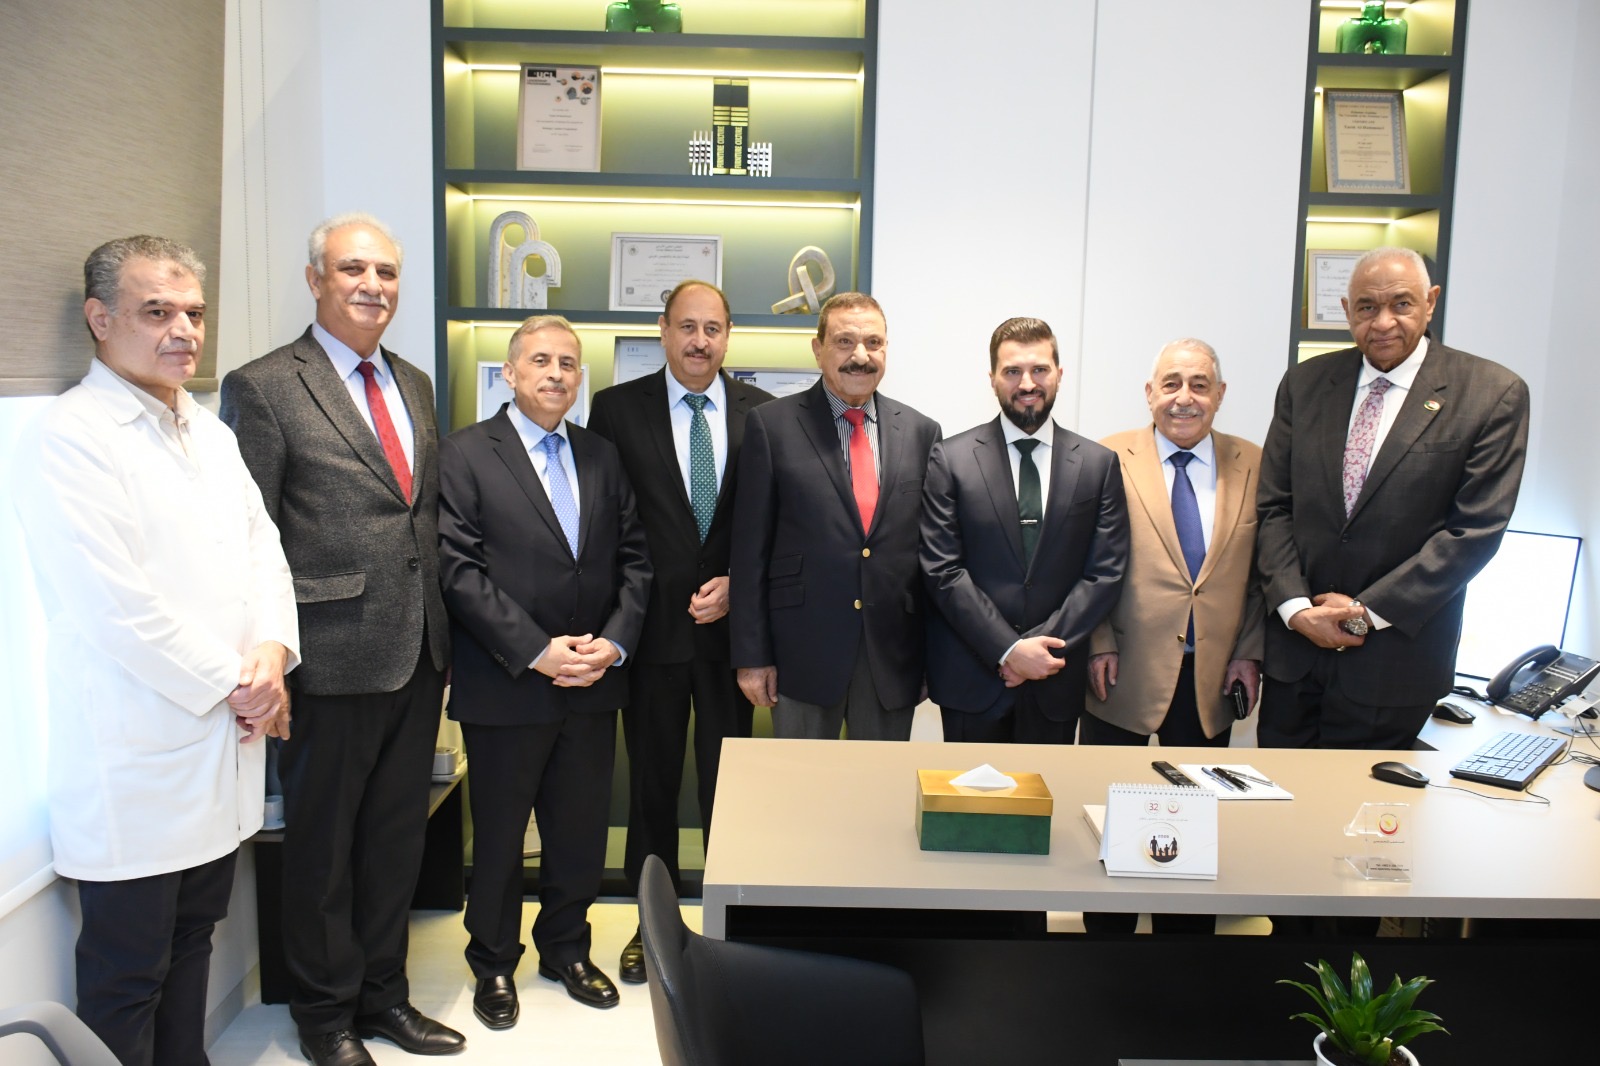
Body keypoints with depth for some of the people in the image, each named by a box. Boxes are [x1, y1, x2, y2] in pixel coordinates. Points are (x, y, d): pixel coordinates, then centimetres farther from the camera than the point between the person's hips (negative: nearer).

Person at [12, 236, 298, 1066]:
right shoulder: (67, 438, -13)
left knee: (191, 944, 19)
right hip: (136, 770, -7)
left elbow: (263, 551, 11)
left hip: (221, 752, 7)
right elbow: (113, 605, -19)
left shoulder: (210, 432, 13)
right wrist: (231, 686, -13)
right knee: (127, 977, 8)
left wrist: (271, 651, -7)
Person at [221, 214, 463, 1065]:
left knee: (397, 837, 18)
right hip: (333, 662, -6)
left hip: (419, 656, 6)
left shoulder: (414, 384, 12)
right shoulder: (262, 388, -8)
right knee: (322, 845, 12)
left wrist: (444, 637, 11)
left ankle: (382, 993, 36)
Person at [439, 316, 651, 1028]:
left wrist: (613, 642, -7)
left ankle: (566, 949, 35)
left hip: (593, 684, 4)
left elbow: (634, 560, 8)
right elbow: (459, 568, -12)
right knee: (498, 834, 11)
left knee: (582, 830, 14)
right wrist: (536, 651, -17)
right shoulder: (466, 454, -5)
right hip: (504, 689, -4)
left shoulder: (602, 456, 10)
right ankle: (494, 963, 32)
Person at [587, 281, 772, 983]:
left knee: (729, 783, 9)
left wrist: (738, 584, -10)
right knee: (652, 782, 13)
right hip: (654, 626, 0)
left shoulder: (761, 413, 2)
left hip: (730, 622, 0)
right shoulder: (618, 408, -1)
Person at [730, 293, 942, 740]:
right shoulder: (771, 425, -3)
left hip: (893, 657, 3)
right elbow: (750, 551, -4)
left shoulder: (921, 431, 5)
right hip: (803, 652, -2)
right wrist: (751, 655, -6)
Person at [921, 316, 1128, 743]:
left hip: (1055, 679, 2)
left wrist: (1044, 646, -10)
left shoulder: (1099, 464, 5)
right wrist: (1010, 648, -13)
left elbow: (1106, 572, 0)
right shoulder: (950, 459, -2)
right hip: (971, 677, -1)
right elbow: (942, 571, -7)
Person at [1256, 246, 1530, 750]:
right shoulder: (1304, 383, 5)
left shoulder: (1493, 394, -5)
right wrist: (1296, 607, -8)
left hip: (1395, 658, -3)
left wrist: (1370, 611, -12)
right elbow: (1273, 506, 3)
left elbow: (1475, 530, -10)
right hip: (1296, 643, 3)